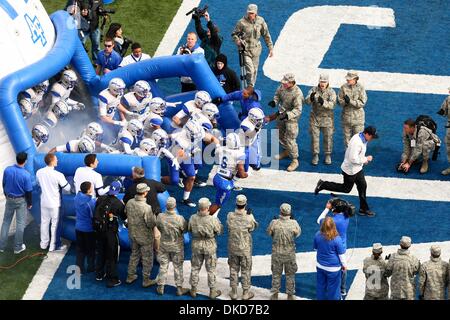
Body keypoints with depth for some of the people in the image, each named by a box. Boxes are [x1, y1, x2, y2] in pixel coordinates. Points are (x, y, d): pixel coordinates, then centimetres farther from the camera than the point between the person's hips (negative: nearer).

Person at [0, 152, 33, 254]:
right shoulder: (26, 175, -24)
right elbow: (28, 191, -15)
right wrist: (30, 203, 2)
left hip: (9, 199, 4)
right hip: (21, 200, -3)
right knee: (20, 223, 9)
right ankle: (18, 247, 16)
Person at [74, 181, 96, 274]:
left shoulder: (77, 198, -6)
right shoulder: (91, 202, -25)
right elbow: (94, 216, -19)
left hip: (78, 227, 5)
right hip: (89, 229, -5)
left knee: (80, 249, 14)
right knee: (91, 249, 14)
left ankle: (80, 268, 18)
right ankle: (91, 268, 26)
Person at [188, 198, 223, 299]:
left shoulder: (193, 218, -16)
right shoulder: (213, 220, -24)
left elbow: (189, 229, -1)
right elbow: (220, 231, -9)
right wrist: (218, 222, 7)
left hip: (196, 244, 2)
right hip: (209, 245, -2)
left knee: (195, 268, 18)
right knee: (211, 269, 13)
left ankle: (193, 290, 27)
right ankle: (212, 291, 22)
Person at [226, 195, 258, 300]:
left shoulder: (230, 216, -16)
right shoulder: (249, 218, -22)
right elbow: (254, 226, -3)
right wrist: (250, 214, 6)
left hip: (233, 248, 2)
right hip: (245, 249, -2)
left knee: (234, 269, 16)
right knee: (246, 270, 12)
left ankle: (234, 292, 25)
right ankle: (246, 293, 21)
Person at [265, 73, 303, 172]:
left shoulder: (297, 93, -30)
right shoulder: (282, 87, -10)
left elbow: (297, 110, -31)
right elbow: (278, 94, 12)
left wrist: (287, 115, -43)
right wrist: (275, 101, -9)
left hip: (291, 118, -8)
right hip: (281, 114, 8)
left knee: (290, 139, -7)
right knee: (280, 134, 24)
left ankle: (295, 161, 6)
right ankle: (286, 151, 49)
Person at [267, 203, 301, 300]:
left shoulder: (274, 223, -18)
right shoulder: (293, 223, -19)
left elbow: (269, 233, -1)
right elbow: (298, 233, 0)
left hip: (277, 253, 1)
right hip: (290, 254, -1)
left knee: (276, 274, 17)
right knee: (290, 274, 15)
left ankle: (275, 294, 26)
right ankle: (290, 295, 24)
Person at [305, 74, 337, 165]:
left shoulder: (331, 92, -8)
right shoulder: (314, 90, -4)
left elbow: (332, 104, -23)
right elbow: (307, 101, -16)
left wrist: (323, 102, -42)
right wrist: (311, 98, -40)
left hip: (327, 118, -1)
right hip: (315, 117, 1)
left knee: (328, 138, 8)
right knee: (314, 137, 4)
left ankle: (328, 155, 22)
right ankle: (315, 156, 16)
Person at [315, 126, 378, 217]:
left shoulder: (362, 139, -1)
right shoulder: (357, 142, -32)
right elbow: (353, 159, -33)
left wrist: (364, 159, 2)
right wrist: (366, 159, -22)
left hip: (358, 168, 9)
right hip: (351, 170, -9)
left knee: (362, 186, 13)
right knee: (346, 189, 7)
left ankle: (364, 209, 24)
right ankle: (323, 185, 18)